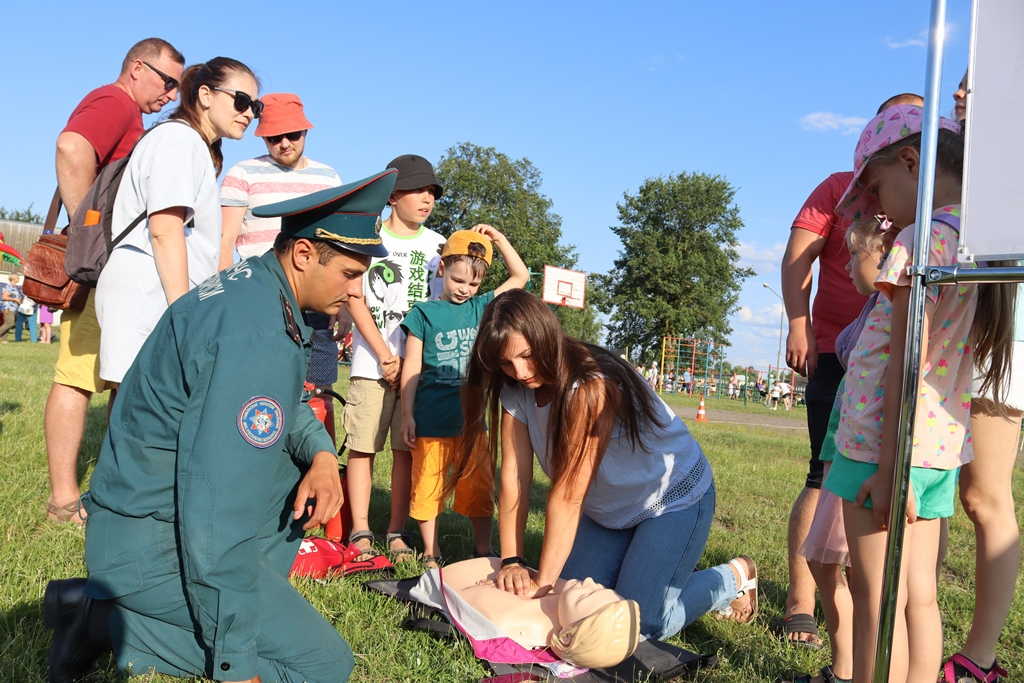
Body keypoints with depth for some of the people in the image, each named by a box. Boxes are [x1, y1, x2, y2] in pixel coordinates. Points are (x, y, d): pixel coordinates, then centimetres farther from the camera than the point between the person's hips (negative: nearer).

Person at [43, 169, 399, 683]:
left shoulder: (252, 285, 3)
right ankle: (108, 617, -6)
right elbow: (220, 512, -30)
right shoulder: (258, 334, -28)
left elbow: (290, 408, 17)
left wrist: (321, 454, -6)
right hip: (150, 543, -9)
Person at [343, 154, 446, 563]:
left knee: (407, 449, 2)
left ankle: (396, 532, 9)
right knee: (363, 445, -1)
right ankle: (360, 532, 6)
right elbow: (355, 299, -1)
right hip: (372, 361, -2)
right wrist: (384, 355, -7)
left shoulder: (438, 246, 11)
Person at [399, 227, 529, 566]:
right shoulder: (423, 313, -1)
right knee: (427, 488, 6)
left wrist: (497, 238, 5)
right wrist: (407, 415, -5)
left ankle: (483, 554, 21)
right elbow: (411, 367, -2)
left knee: (480, 488, 8)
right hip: (432, 422, -3)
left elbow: (520, 276, 11)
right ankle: (431, 556, 20)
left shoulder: (482, 307, 8)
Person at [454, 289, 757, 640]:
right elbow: (514, 475, -15)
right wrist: (512, 562, -20)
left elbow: (567, 496, -32)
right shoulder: (517, 388, -11)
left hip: (674, 499, -7)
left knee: (640, 622, -13)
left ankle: (734, 577, 11)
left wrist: (543, 582, -29)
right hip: (610, 509, 7)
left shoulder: (591, 386, -33)